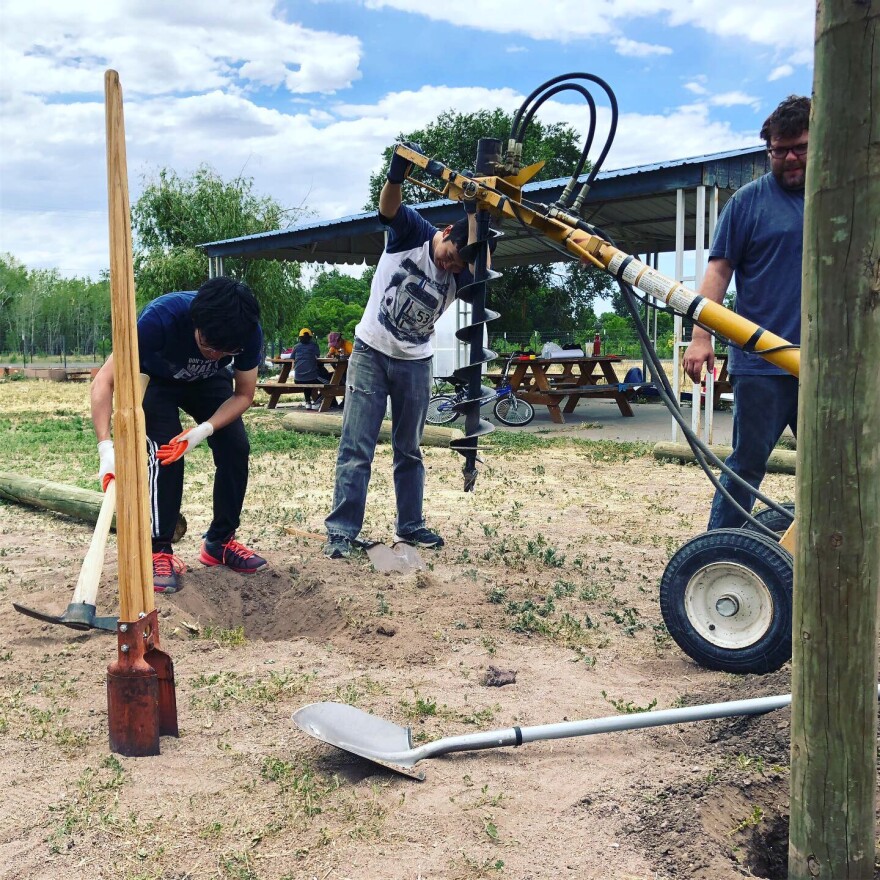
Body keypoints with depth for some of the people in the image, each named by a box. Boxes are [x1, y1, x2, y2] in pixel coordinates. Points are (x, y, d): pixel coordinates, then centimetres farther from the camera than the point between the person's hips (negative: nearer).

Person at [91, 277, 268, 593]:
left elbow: (244, 394, -16)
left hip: (209, 382, 3)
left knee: (236, 450, -9)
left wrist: (205, 430, -33)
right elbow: (104, 381, -37)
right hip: (156, 380, -3)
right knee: (164, 455, -22)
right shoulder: (160, 317, -42)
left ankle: (220, 542, 9)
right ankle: (159, 551, -9)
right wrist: (106, 446, -49)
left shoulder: (249, 333, -33)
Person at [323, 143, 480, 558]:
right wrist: (396, 174, -52)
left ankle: (410, 524, 25)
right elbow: (388, 207, -30)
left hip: (415, 363, 3)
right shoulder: (412, 232, -11)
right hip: (371, 352, -3)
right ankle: (341, 530, 0)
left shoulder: (460, 274, -8)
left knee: (409, 450, 13)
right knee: (356, 448, -5)